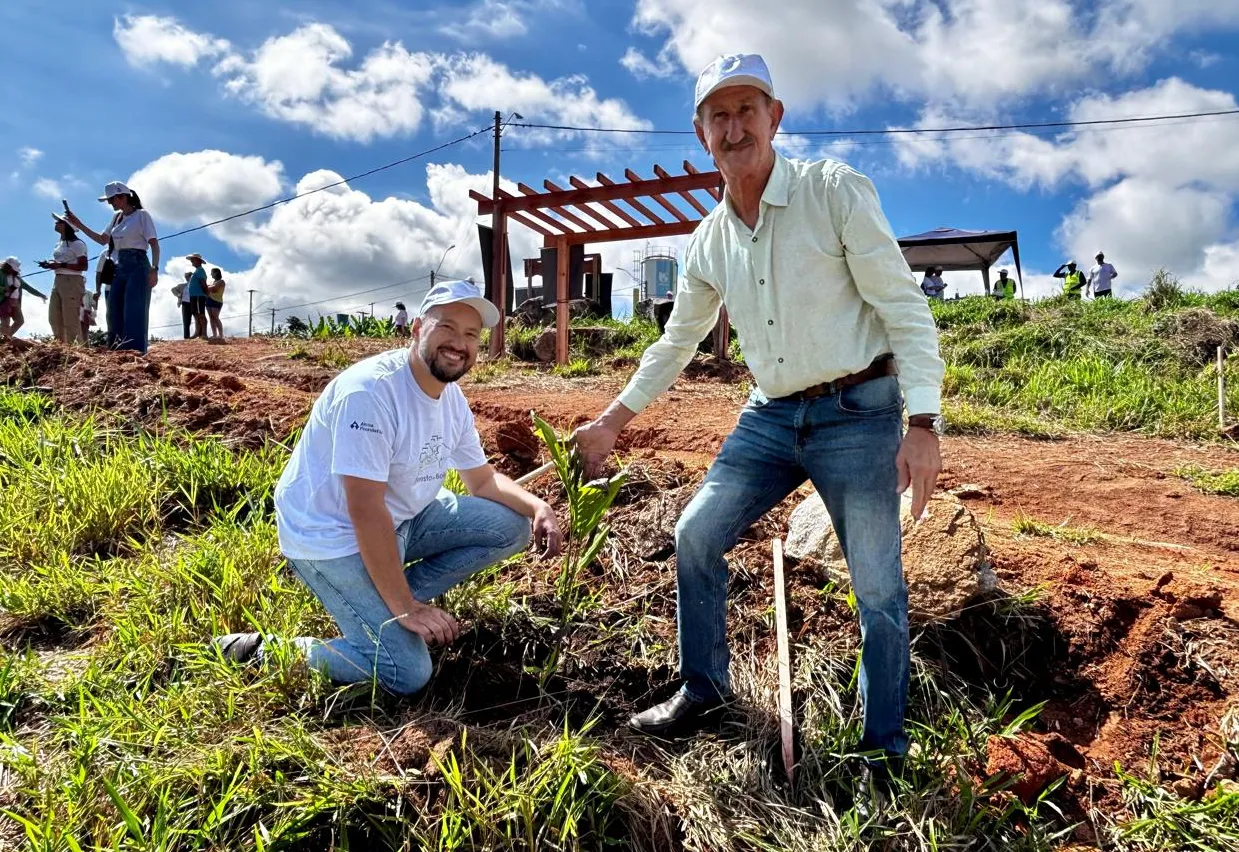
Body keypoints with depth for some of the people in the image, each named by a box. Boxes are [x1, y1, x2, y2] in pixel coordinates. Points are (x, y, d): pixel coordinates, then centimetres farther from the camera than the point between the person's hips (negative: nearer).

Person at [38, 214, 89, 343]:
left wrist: (61, 265, -20)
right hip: (58, 281, 9)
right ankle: (61, 345, 15)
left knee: (71, 319, -10)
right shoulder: (59, 244, 19)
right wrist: (50, 264, 6)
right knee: (54, 318, 9)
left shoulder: (77, 244, -7)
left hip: (72, 281, -9)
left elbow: (83, 266, -14)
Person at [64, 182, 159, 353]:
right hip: (120, 267, 8)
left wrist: (154, 269, -20)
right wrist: (79, 226, 18)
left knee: (134, 313, -13)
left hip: (138, 266, -8)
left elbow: (154, 244, -10)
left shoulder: (141, 215, -5)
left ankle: (136, 355, -15)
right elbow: (103, 240, 25)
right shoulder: (116, 217, 17)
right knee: (115, 313, 5)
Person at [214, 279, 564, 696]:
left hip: (402, 520, 9)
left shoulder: (453, 399, 0)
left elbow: (482, 479, 11)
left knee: (512, 526, -1)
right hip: (331, 535, -8)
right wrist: (406, 609, -26)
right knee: (407, 675, -17)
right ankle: (262, 651, 0)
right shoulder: (371, 390, -27)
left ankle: (386, 603, 3)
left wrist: (537, 507, -10)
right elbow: (366, 511, -29)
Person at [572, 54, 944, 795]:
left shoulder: (837, 191, -10)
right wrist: (612, 422, 18)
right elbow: (678, 343, 17)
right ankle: (705, 691, 24)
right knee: (696, 536, 4)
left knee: (879, 587, -2)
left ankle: (887, 752, 17)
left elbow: (905, 309, -12)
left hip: (858, 411, -5)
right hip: (772, 415, 5)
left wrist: (923, 423, -21)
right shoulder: (709, 241, 6)